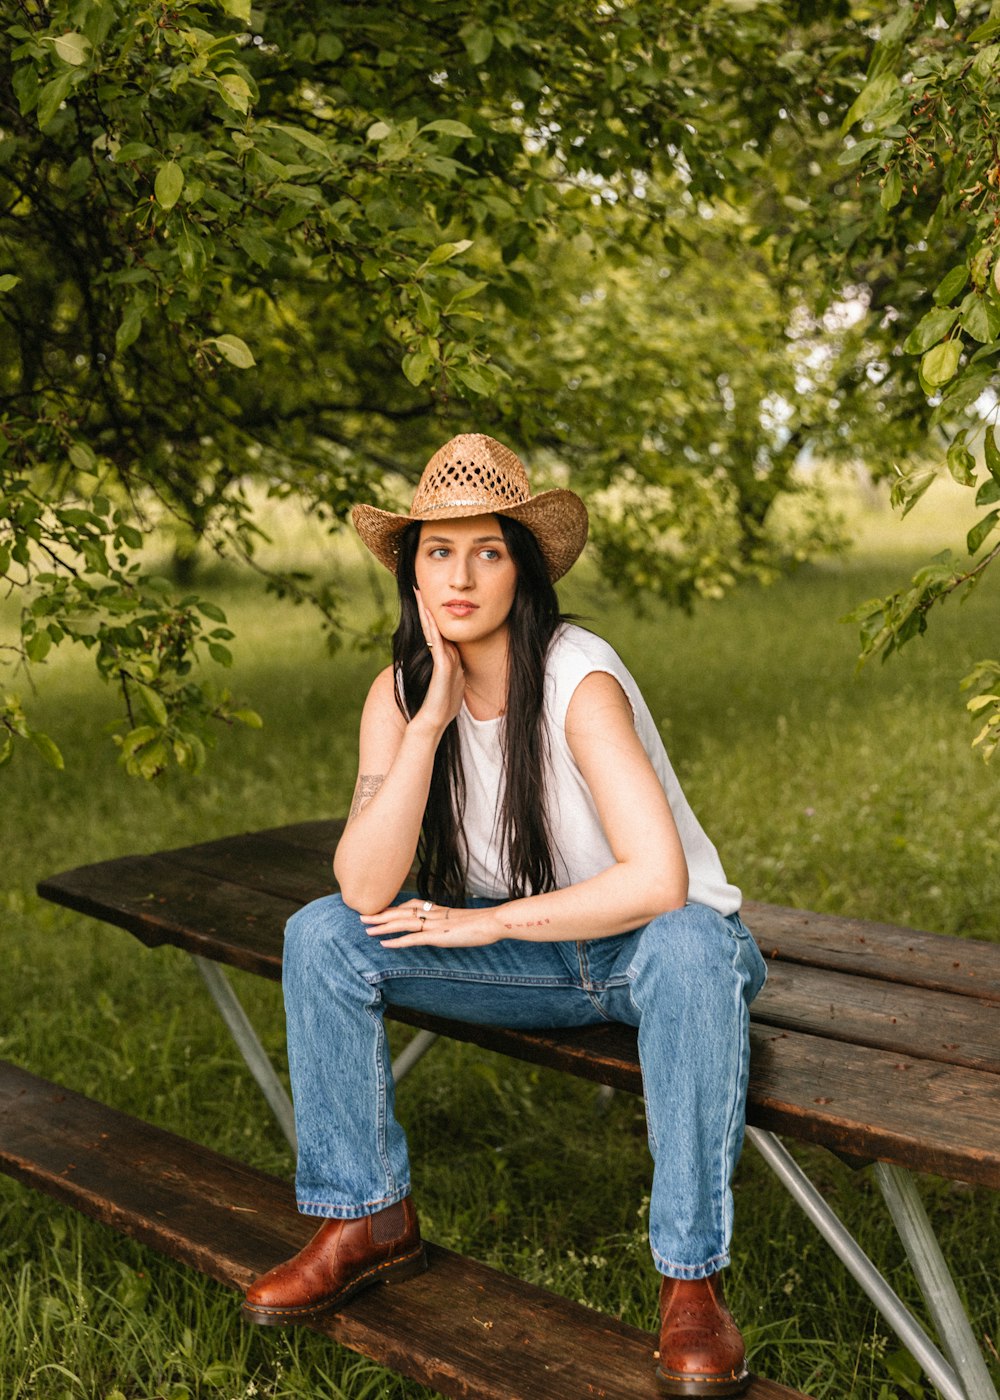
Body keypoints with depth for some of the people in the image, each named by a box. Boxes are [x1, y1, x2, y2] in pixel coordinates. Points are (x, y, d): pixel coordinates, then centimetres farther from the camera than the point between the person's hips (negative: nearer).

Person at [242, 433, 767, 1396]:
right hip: (526, 957, 5)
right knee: (320, 936, -11)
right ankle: (368, 1220, 2)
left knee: (687, 948, -39)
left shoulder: (579, 678, -25)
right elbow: (366, 890, -21)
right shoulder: (400, 691, -10)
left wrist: (486, 924, -23)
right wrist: (431, 719, -29)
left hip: (649, 944, -4)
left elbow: (658, 881, -34)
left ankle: (690, 1276, -23)